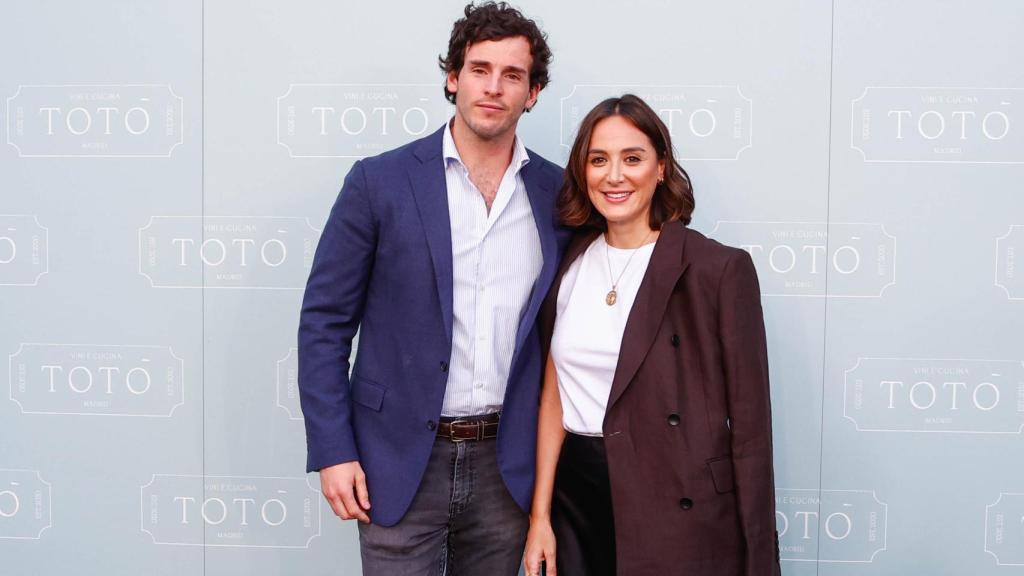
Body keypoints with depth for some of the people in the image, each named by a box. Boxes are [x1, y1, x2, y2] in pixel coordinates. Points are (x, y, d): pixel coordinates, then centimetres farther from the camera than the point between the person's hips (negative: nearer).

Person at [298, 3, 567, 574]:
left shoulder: (558, 194, 2)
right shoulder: (380, 182, -5)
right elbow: (325, 322, -3)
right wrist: (332, 451, -8)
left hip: (507, 463, 3)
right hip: (401, 461, -2)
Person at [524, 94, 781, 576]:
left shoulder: (719, 270, -10)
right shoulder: (569, 264, 5)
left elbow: (748, 419, -10)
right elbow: (555, 392, 7)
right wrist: (540, 515, 2)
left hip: (681, 514, -4)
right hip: (576, 498, 4)